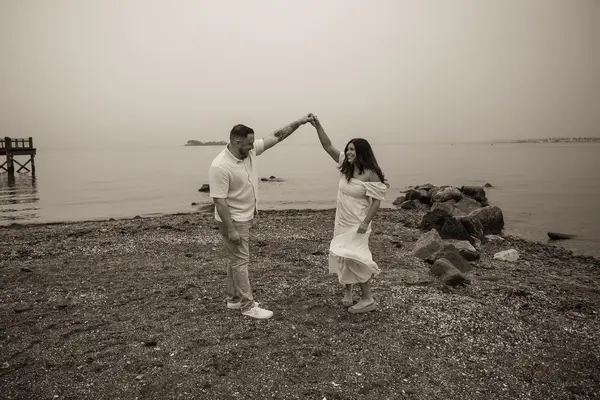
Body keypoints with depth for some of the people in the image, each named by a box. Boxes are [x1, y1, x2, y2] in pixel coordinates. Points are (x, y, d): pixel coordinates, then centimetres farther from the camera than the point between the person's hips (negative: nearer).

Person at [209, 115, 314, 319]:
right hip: (233, 220, -8)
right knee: (241, 261, -2)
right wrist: (231, 230, -25)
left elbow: (276, 136, 2)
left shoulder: (250, 151, -3)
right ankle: (248, 306, 7)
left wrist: (299, 122, -4)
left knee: (236, 259, 16)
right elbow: (219, 201, -25)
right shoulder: (220, 167, -25)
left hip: (245, 217, 9)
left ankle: (234, 299, 29)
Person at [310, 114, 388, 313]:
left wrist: (365, 223, -25)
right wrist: (318, 126, -4)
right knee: (341, 256, 14)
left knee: (354, 257, -11)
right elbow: (328, 147, 4)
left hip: (357, 225, -8)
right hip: (342, 222, 8)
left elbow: (376, 201, -19)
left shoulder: (370, 174, -19)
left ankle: (367, 299, 1)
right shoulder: (346, 167, 1)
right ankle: (348, 291, 33)